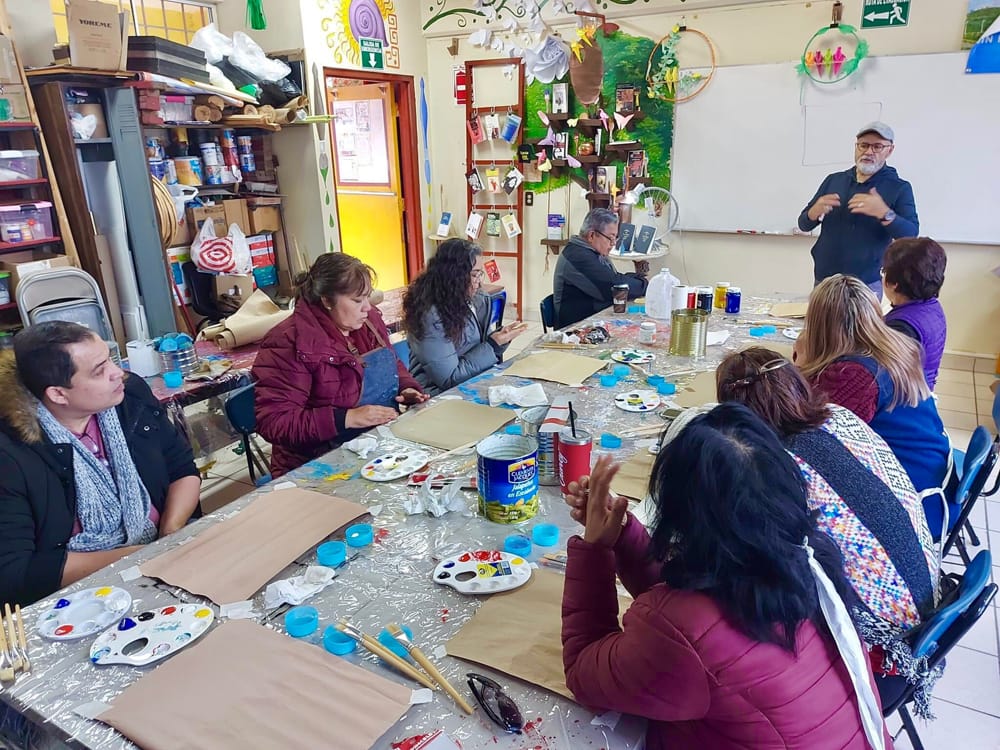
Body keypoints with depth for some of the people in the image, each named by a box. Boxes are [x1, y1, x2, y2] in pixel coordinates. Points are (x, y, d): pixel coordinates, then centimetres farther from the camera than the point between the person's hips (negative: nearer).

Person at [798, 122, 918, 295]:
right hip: (824, 281, 3)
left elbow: (910, 235, -13)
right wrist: (814, 213, -14)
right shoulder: (833, 180, 9)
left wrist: (885, 214, -30)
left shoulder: (899, 188, -2)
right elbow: (803, 225, 9)